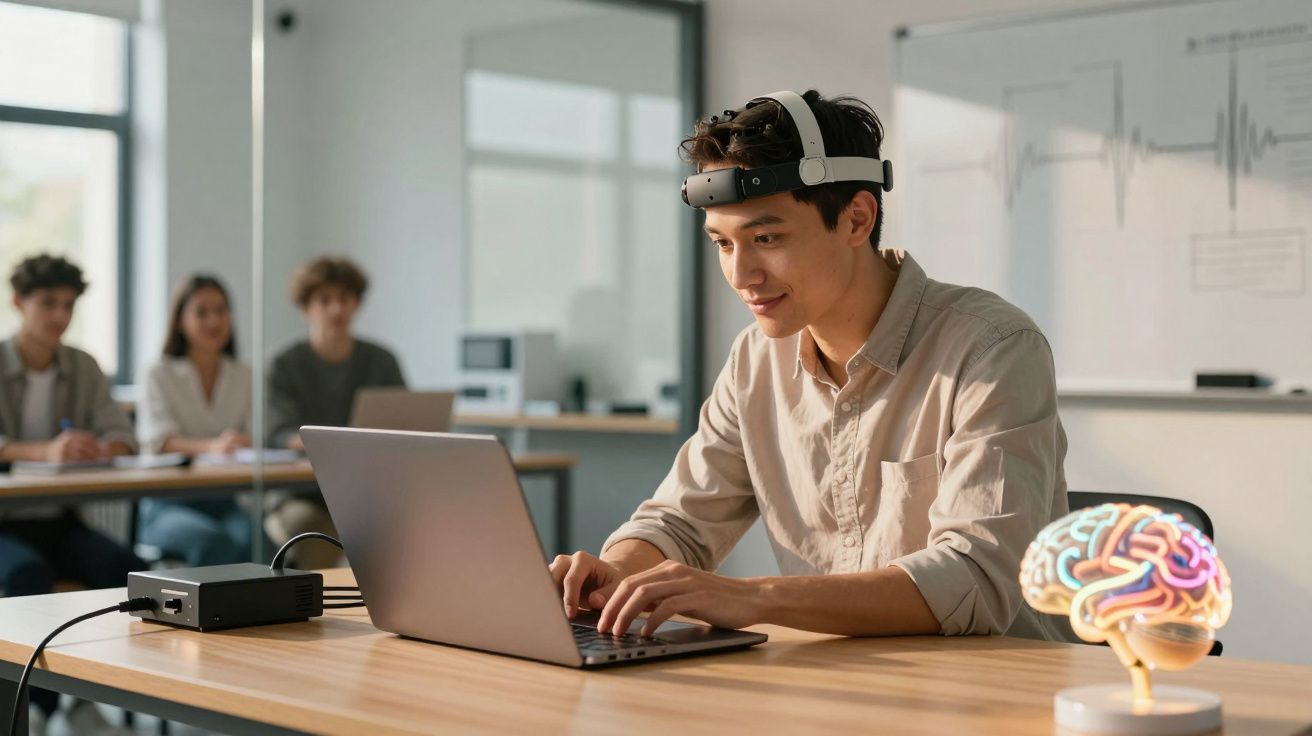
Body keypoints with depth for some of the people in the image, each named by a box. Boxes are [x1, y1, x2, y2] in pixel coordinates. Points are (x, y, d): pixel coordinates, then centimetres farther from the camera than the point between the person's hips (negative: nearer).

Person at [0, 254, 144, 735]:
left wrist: (101, 450, -24)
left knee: (128, 569, -22)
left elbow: (121, 435, 1)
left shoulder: (83, 367, 8)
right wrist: (44, 451, -38)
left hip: (58, 520, 4)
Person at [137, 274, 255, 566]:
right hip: (169, 505, -2)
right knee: (214, 541, -36)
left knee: (255, 539, -34)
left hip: (227, 501, 3)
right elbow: (159, 442, -11)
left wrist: (249, 444, -22)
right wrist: (212, 447, -32)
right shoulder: (159, 375, 6)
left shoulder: (245, 376, 17)